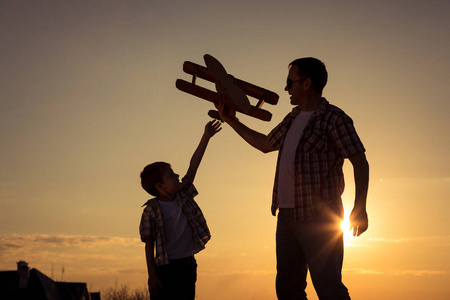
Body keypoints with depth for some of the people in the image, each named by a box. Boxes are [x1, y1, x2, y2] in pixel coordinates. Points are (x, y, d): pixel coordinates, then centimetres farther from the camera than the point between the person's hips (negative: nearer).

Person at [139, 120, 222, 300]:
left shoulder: (183, 196, 7)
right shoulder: (152, 211, -9)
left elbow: (193, 166, 6)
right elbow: (149, 245, -6)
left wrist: (206, 136, 4)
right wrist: (152, 275, -10)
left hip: (188, 265, 6)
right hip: (165, 268, -6)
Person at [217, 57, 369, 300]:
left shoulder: (333, 118, -8)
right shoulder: (293, 118, 17)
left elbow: (360, 161, -12)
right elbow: (266, 144, 32)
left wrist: (359, 207, -20)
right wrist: (232, 122, 33)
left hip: (319, 216, -8)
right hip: (287, 215, 8)